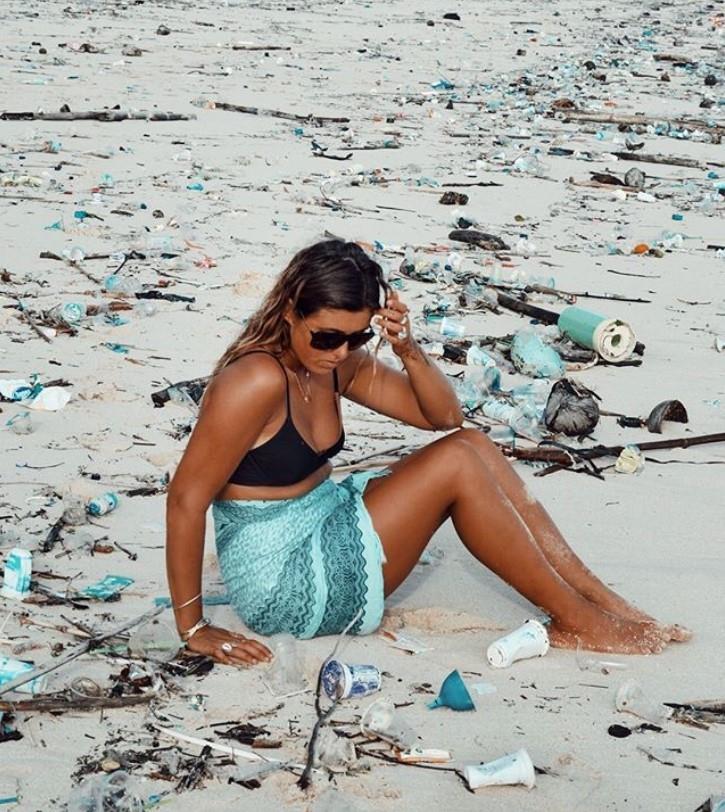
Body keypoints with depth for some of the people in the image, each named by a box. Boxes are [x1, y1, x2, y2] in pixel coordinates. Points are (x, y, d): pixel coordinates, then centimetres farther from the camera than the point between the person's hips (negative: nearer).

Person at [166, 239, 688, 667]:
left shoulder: (338, 362, 2)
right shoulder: (259, 380, -25)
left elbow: (445, 415, 7)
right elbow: (186, 499, -25)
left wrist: (408, 349, -13)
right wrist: (194, 628, -21)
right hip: (285, 587, -9)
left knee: (474, 446, -2)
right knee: (456, 465, -18)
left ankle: (606, 602, 1)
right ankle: (575, 621, -5)